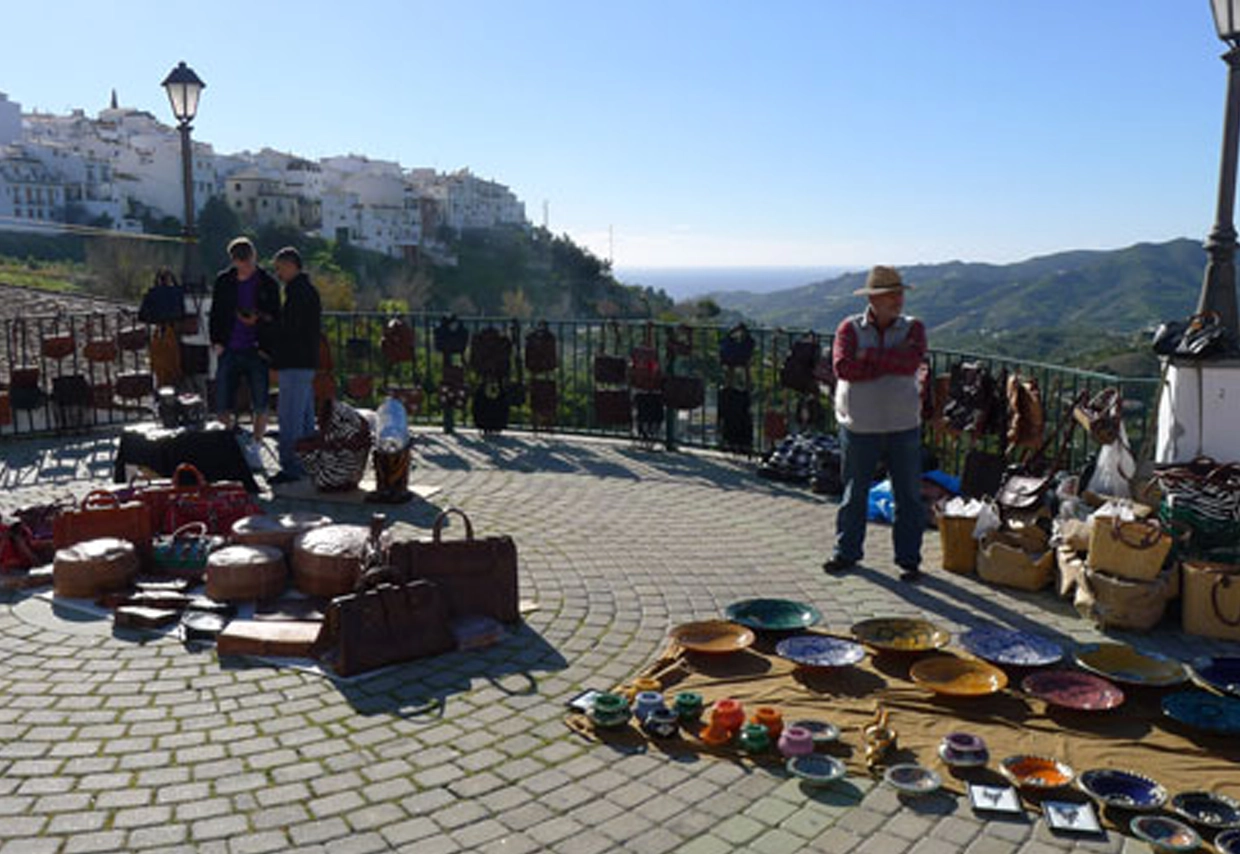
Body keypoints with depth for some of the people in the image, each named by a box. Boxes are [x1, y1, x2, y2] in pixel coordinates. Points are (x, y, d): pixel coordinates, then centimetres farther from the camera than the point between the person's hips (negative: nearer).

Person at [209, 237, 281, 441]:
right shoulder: (223, 281, 7)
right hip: (229, 352, 2)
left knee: (260, 407, 2)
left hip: (257, 353, -2)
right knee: (223, 407, 2)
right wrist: (216, 342, 3)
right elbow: (215, 315, 14)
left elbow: (275, 321, 3)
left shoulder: (268, 284, 1)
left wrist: (267, 348, -10)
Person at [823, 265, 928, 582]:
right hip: (859, 426, -1)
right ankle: (847, 552, 27)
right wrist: (891, 364, -14)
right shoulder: (850, 327, -1)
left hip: (903, 426, 1)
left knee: (909, 495, 6)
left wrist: (869, 356, -14)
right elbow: (843, 367, -17)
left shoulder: (912, 327, 3)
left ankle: (909, 558, 19)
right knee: (854, 493, 11)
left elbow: (912, 362, -16)